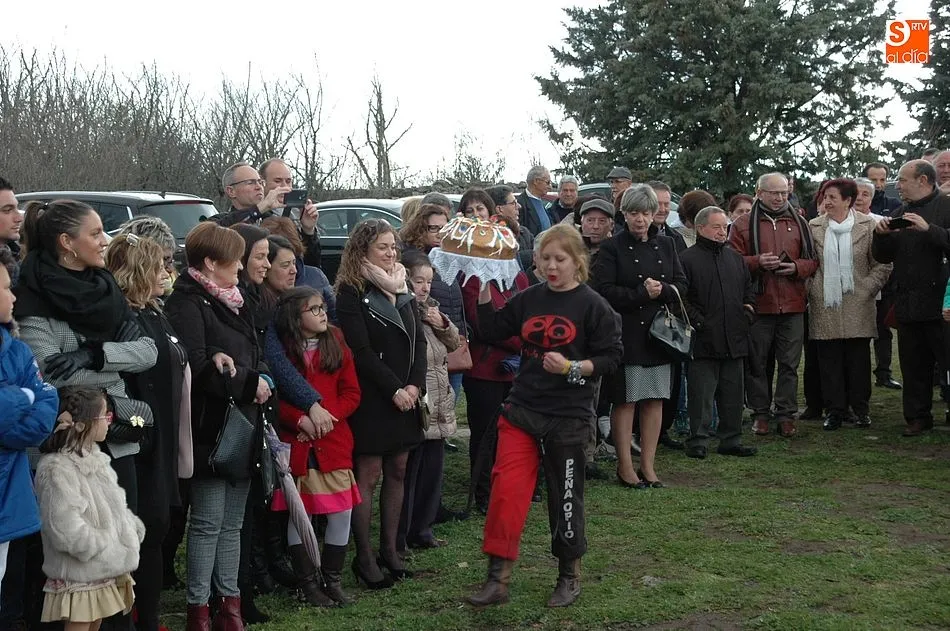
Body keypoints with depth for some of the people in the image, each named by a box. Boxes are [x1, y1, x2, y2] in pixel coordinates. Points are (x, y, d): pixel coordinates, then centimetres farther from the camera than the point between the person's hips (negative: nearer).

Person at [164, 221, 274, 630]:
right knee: (208, 522, -2)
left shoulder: (230, 302, 17)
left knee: (233, 522, 13)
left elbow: (253, 356, 21)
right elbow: (197, 366, -22)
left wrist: (262, 381, 0)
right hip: (211, 429, -8)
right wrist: (250, 384, -13)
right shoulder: (187, 303, -12)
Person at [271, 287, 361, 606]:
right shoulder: (280, 350, -2)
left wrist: (328, 416, -9)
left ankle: (333, 580, 17)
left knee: (342, 513, 0)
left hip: (334, 441, 3)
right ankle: (308, 584, 16)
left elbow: (352, 393, 6)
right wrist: (301, 420, -16)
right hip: (295, 444, -3)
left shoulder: (337, 346, 8)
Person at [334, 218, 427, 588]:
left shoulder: (402, 288, 13)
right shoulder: (351, 293, -8)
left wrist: (415, 385, -5)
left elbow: (419, 340, 9)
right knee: (369, 475, -3)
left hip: (406, 396, 7)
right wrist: (394, 389, -15)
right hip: (372, 399, -6)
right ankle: (364, 558, 5)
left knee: (397, 471, 10)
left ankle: (389, 549, 20)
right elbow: (361, 350, -14)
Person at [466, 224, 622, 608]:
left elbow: (611, 356, -7)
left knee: (565, 496, 9)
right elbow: (492, 331, 8)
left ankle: (570, 576, 29)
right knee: (506, 489, -4)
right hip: (521, 410, 4)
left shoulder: (592, 306, -7)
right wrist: (484, 291, -4)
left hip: (568, 415, -3)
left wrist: (572, 368, -21)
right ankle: (497, 580, 4)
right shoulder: (528, 300, 6)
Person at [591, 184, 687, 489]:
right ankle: (624, 466, 10)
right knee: (625, 401, 0)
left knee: (655, 401, 7)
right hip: (626, 335, -4)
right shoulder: (612, 248, -2)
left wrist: (661, 290, -13)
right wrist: (642, 293, -17)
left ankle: (648, 465, 16)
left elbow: (681, 285, 7)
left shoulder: (666, 246, 13)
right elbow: (604, 291, -12)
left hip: (659, 334, 5)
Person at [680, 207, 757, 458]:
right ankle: (698, 440, 6)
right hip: (704, 341, -6)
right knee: (702, 394, -3)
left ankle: (731, 440, 20)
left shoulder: (735, 258, 16)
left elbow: (748, 291, 26)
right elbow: (681, 298, -9)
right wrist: (697, 322, -15)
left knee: (733, 393, 11)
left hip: (734, 340, 6)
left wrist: (748, 312, 10)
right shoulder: (688, 259, -5)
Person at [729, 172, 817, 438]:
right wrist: (757, 262, -17)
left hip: (792, 305, 2)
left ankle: (786, 414, 11)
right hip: (758, 304, -2)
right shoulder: (743, 224, 4)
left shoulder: (798, 223, 12)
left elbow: (812, 261, 12)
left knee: (789, 363, 3)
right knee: (757, 362, 5)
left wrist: (796, 267, -8)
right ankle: (760, 413, 15)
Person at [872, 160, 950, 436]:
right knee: (914, 365, 10)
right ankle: (917, 417, 18)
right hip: (907, 304, 6)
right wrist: (881, 235, -2)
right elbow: (882, 257, 16)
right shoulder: (900, 213, 17)